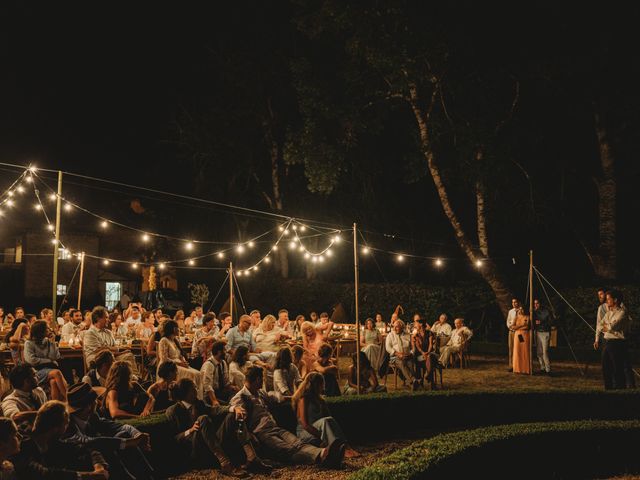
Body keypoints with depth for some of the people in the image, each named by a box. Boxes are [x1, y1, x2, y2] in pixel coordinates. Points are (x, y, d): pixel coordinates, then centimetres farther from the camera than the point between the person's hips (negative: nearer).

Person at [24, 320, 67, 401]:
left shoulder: (48, 341, 15)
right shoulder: (29, 343, 3)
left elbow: (56, 357, 5)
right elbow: (31, 360, -8)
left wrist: (53, 342, 2)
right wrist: (49, 361, -3)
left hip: (51, 368, 4)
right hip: (38, 370, -4)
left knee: (53, 382, -34)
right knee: (57, 372, -35)